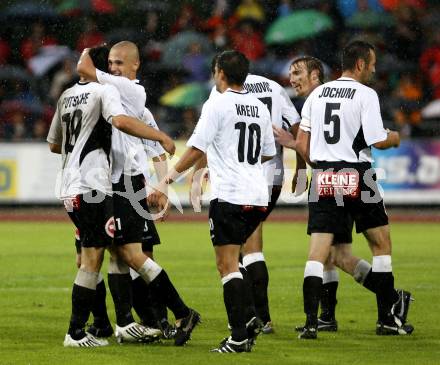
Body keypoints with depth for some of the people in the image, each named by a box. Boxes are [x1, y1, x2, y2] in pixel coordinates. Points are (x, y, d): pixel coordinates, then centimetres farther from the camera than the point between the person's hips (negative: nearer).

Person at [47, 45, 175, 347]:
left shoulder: (67, 96, 18)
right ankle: (76, 333, -8)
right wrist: (162, 137, -20)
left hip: (70, 187, 8)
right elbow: (120, 121, -25)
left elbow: (54, 144, 26)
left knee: (90, 256, 13)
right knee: (92, 258, -7)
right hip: (92, 187, -8)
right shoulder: (104, 90, -5)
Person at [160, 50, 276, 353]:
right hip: (259, 196, 7)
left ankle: (239, 334, -13)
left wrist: (174, 173, 2)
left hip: (229, 196, -7)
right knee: (231, 260, 20)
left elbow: (197, 148, -12)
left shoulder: (217, 105, -7)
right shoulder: (260, 108, 14)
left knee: (227, 265, -5)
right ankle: (247, 319, 8)